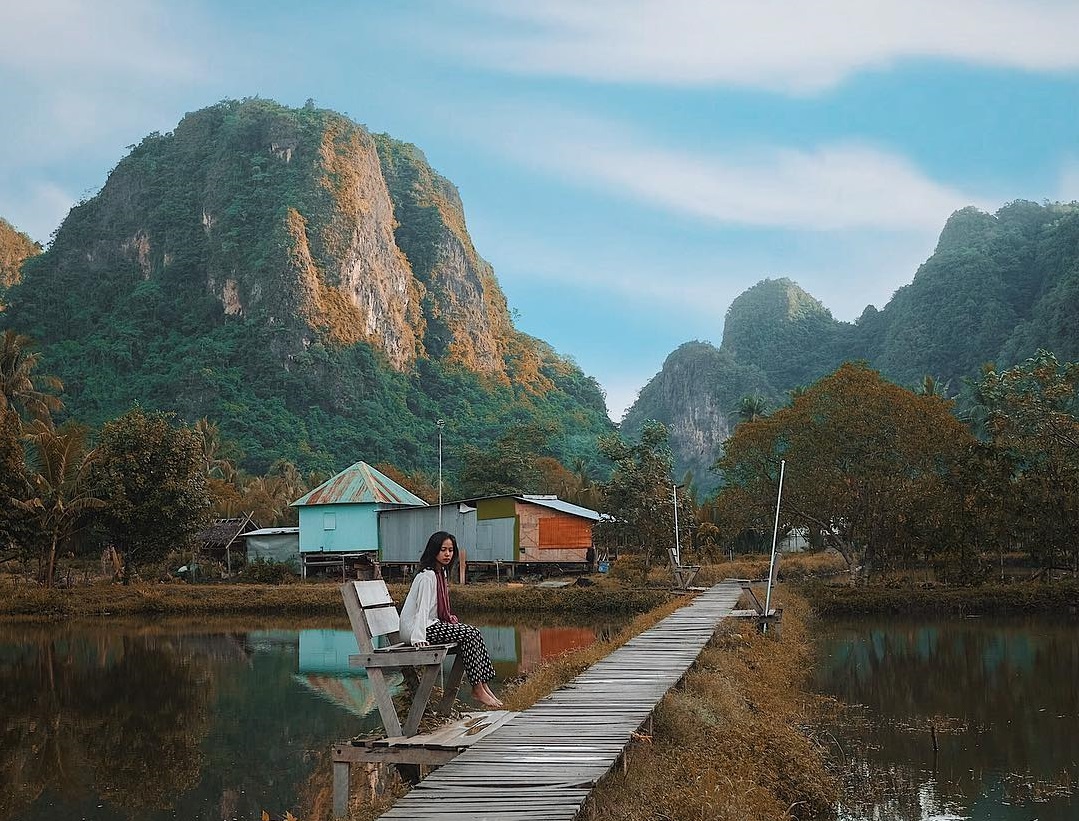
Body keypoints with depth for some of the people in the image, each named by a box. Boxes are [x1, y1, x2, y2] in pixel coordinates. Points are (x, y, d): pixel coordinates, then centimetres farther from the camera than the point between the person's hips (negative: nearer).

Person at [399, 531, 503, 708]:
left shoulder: (440, 572, 16)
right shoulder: (427, 576, -15)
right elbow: (423, 608, -25)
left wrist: (449, 619, 6)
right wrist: (419, 638, -33)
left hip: (432, 624, 10)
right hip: (414, 629, -10)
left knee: (474, 633, -4)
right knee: (469, 635, -19)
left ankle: (482, 685, -8)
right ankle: (478, 690, -17)